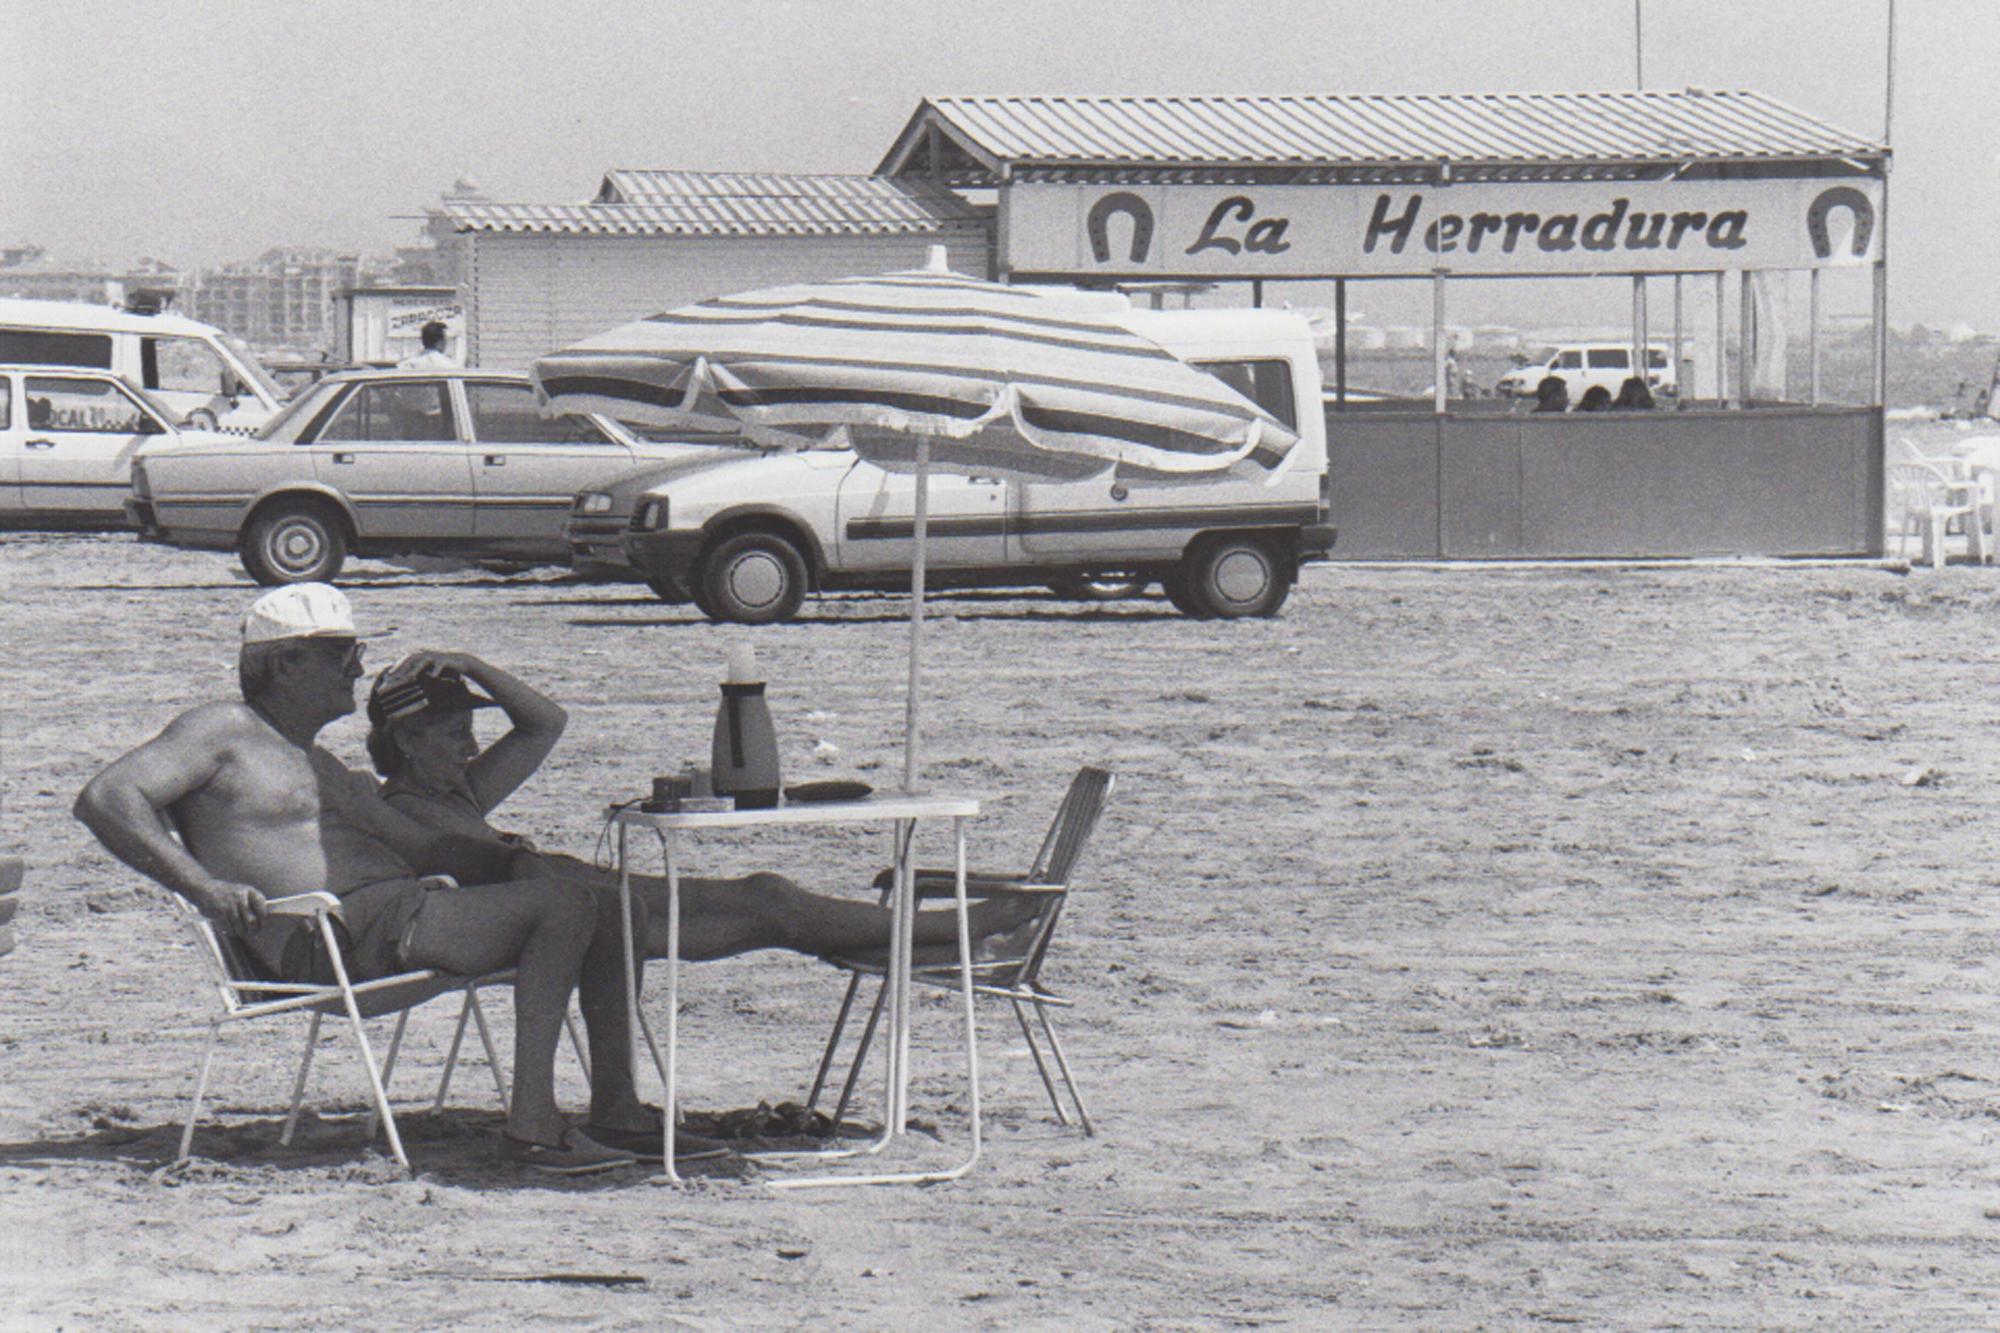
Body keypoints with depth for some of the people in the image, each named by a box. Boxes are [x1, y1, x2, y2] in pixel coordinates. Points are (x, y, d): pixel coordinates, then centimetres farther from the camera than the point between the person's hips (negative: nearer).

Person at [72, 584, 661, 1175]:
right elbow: (104, 798, -10)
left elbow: (424, 847, 30)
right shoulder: (225, 731, 2)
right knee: (563, 907, -22)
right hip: (342, 937, -10)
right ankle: (531, 1126, -28)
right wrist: (203, 887, -22)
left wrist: (511, 859, 11)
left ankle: (616, 1113, 1)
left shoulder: (326, 770, 31)